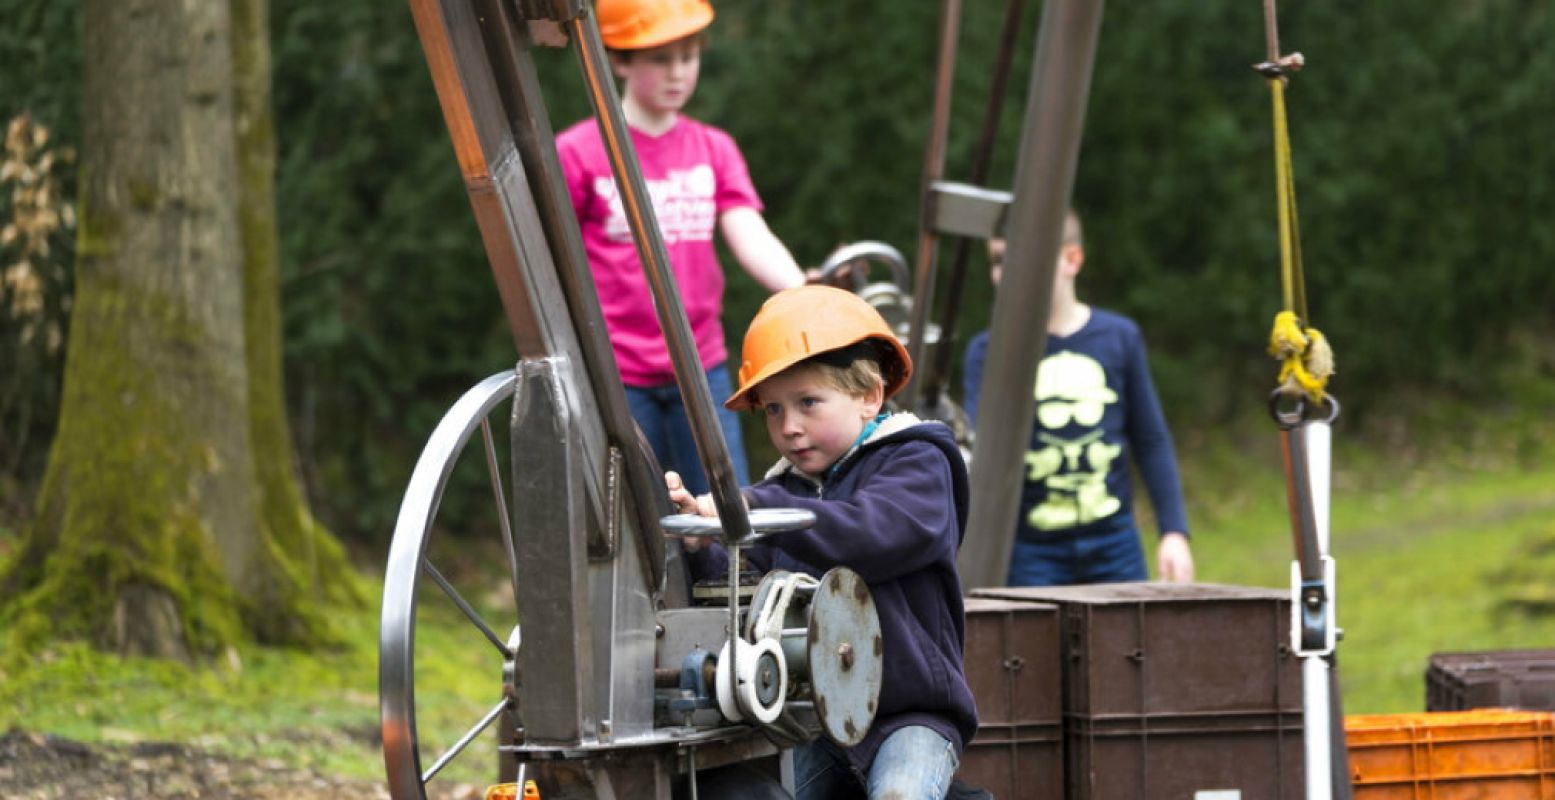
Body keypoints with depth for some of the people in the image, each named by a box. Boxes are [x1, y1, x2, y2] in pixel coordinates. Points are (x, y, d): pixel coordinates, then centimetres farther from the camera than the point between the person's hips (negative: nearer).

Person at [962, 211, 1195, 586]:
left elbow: (1151, 442, 9)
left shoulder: (1118, 337, 4)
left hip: (1112, 542, 2)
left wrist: (1174, 530, 4)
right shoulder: (988, 352, -1)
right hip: (1031, 551, -2)